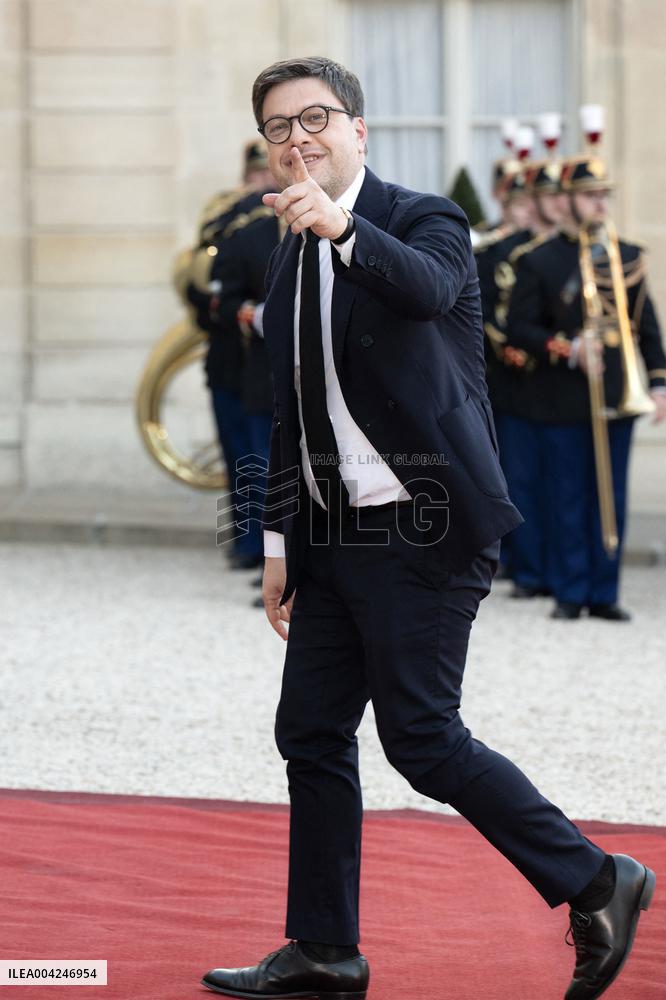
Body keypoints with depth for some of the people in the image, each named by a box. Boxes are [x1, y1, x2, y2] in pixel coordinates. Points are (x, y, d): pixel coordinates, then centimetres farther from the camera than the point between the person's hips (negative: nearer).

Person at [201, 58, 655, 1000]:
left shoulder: (424, 219, -7)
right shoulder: (290, 260, 15)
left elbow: (426, 287, -33)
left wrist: (341, 227, -50)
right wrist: (282, 542, 18)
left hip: (424, 529, -8)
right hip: (338, 534, 8)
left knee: (422, 737, -10)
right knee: (311, 733, 8)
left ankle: (594, 885, 4)